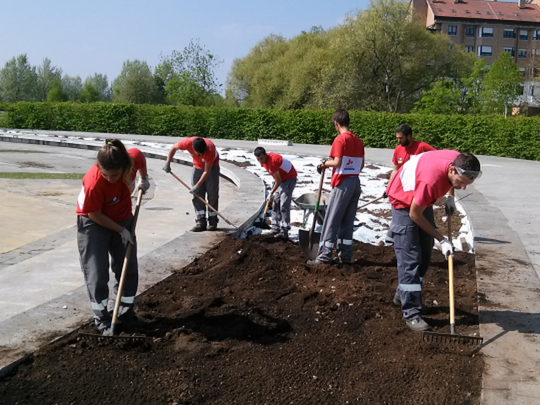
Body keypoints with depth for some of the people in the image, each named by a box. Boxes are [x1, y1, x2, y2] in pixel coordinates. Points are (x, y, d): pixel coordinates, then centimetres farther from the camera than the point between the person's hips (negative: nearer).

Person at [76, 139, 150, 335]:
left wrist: (144, 179, 5)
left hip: (122, 218, 5)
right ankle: (102, 319, 9)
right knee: (97, 272, -5)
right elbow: (95, 214, -22)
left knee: (128, 268, 9)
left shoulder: (134, 157, -27)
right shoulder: (94, 182, -37)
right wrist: (121, 230, -16)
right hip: (93, 223, -5)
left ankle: (126, 312, 25)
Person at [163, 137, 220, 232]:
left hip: (212, 167, -3)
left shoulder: (210, 150, -38)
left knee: (212, 194, -8)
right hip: (198, 166, 3)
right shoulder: (188, 143, -30)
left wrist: (197, 186, -30)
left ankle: (213, 222, 1)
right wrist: (167, 163, -9)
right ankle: (200, 222, -5)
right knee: (197, 195, -5)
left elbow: (207, 171, -30)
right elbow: (174, 148, -8)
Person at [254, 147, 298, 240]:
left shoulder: (272, 161, -31)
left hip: (289, 178, -9)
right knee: (275, 204, 7)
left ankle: (284, 232, -18)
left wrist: (271, 193, -15)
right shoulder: (264, 161, -3)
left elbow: (278, 180, -25)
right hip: (282, 178, 9)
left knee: (284, 205, -17)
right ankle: (276, 229, 12)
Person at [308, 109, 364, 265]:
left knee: (331, 221, -4)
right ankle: (345, 255, 14)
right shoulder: (358, 141, 11)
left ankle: (324, 256, -4)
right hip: (356, 182, 7)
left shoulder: (340, 139, -11)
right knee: (347, 221, 12)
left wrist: (324, 163, -1)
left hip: (343, 183, -7)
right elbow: (361, 165, 13)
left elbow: (337, 162, -18)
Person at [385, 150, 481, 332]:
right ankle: (411, 313, -9)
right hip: (404, 204, -8)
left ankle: (403, 295, 28)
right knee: (410, 259, -12)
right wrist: (442, 240, -19)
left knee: (424, 256, 12)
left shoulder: (459, 161, -19)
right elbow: (414, 214, -26)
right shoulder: (432, 179, -40)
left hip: (424, 201, 8)